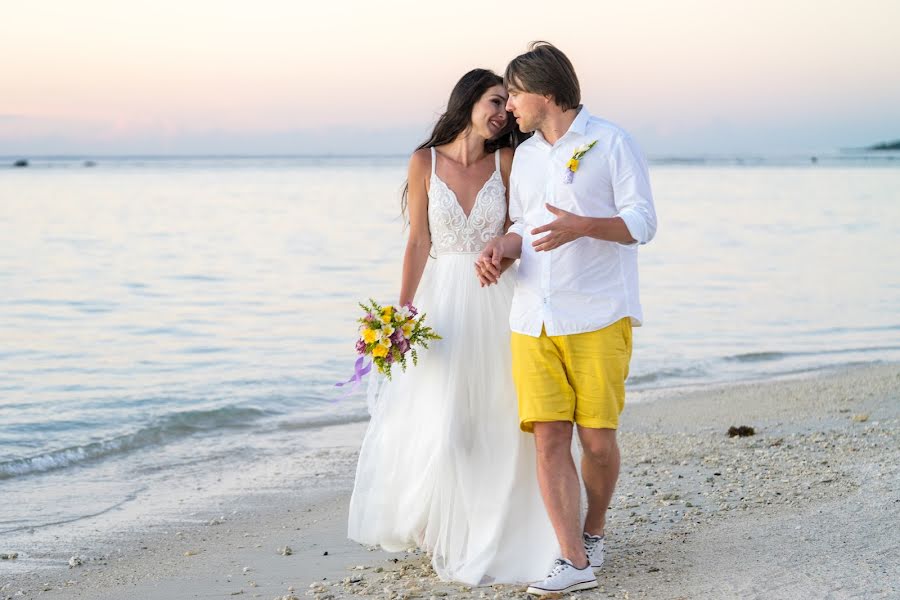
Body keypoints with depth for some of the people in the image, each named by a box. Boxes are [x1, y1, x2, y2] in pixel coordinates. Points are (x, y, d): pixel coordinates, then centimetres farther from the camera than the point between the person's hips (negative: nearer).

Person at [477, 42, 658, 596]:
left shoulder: (611, 143, -1)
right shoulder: (525, 156, 18)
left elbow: (643, 222, -7)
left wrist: (581, 226, -24)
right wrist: (502, 249, 1)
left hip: (598, 317, -5)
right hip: (534, 321, 5)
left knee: (598, 438, -2)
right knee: (548, 435, -7)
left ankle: (594, 531, 25)